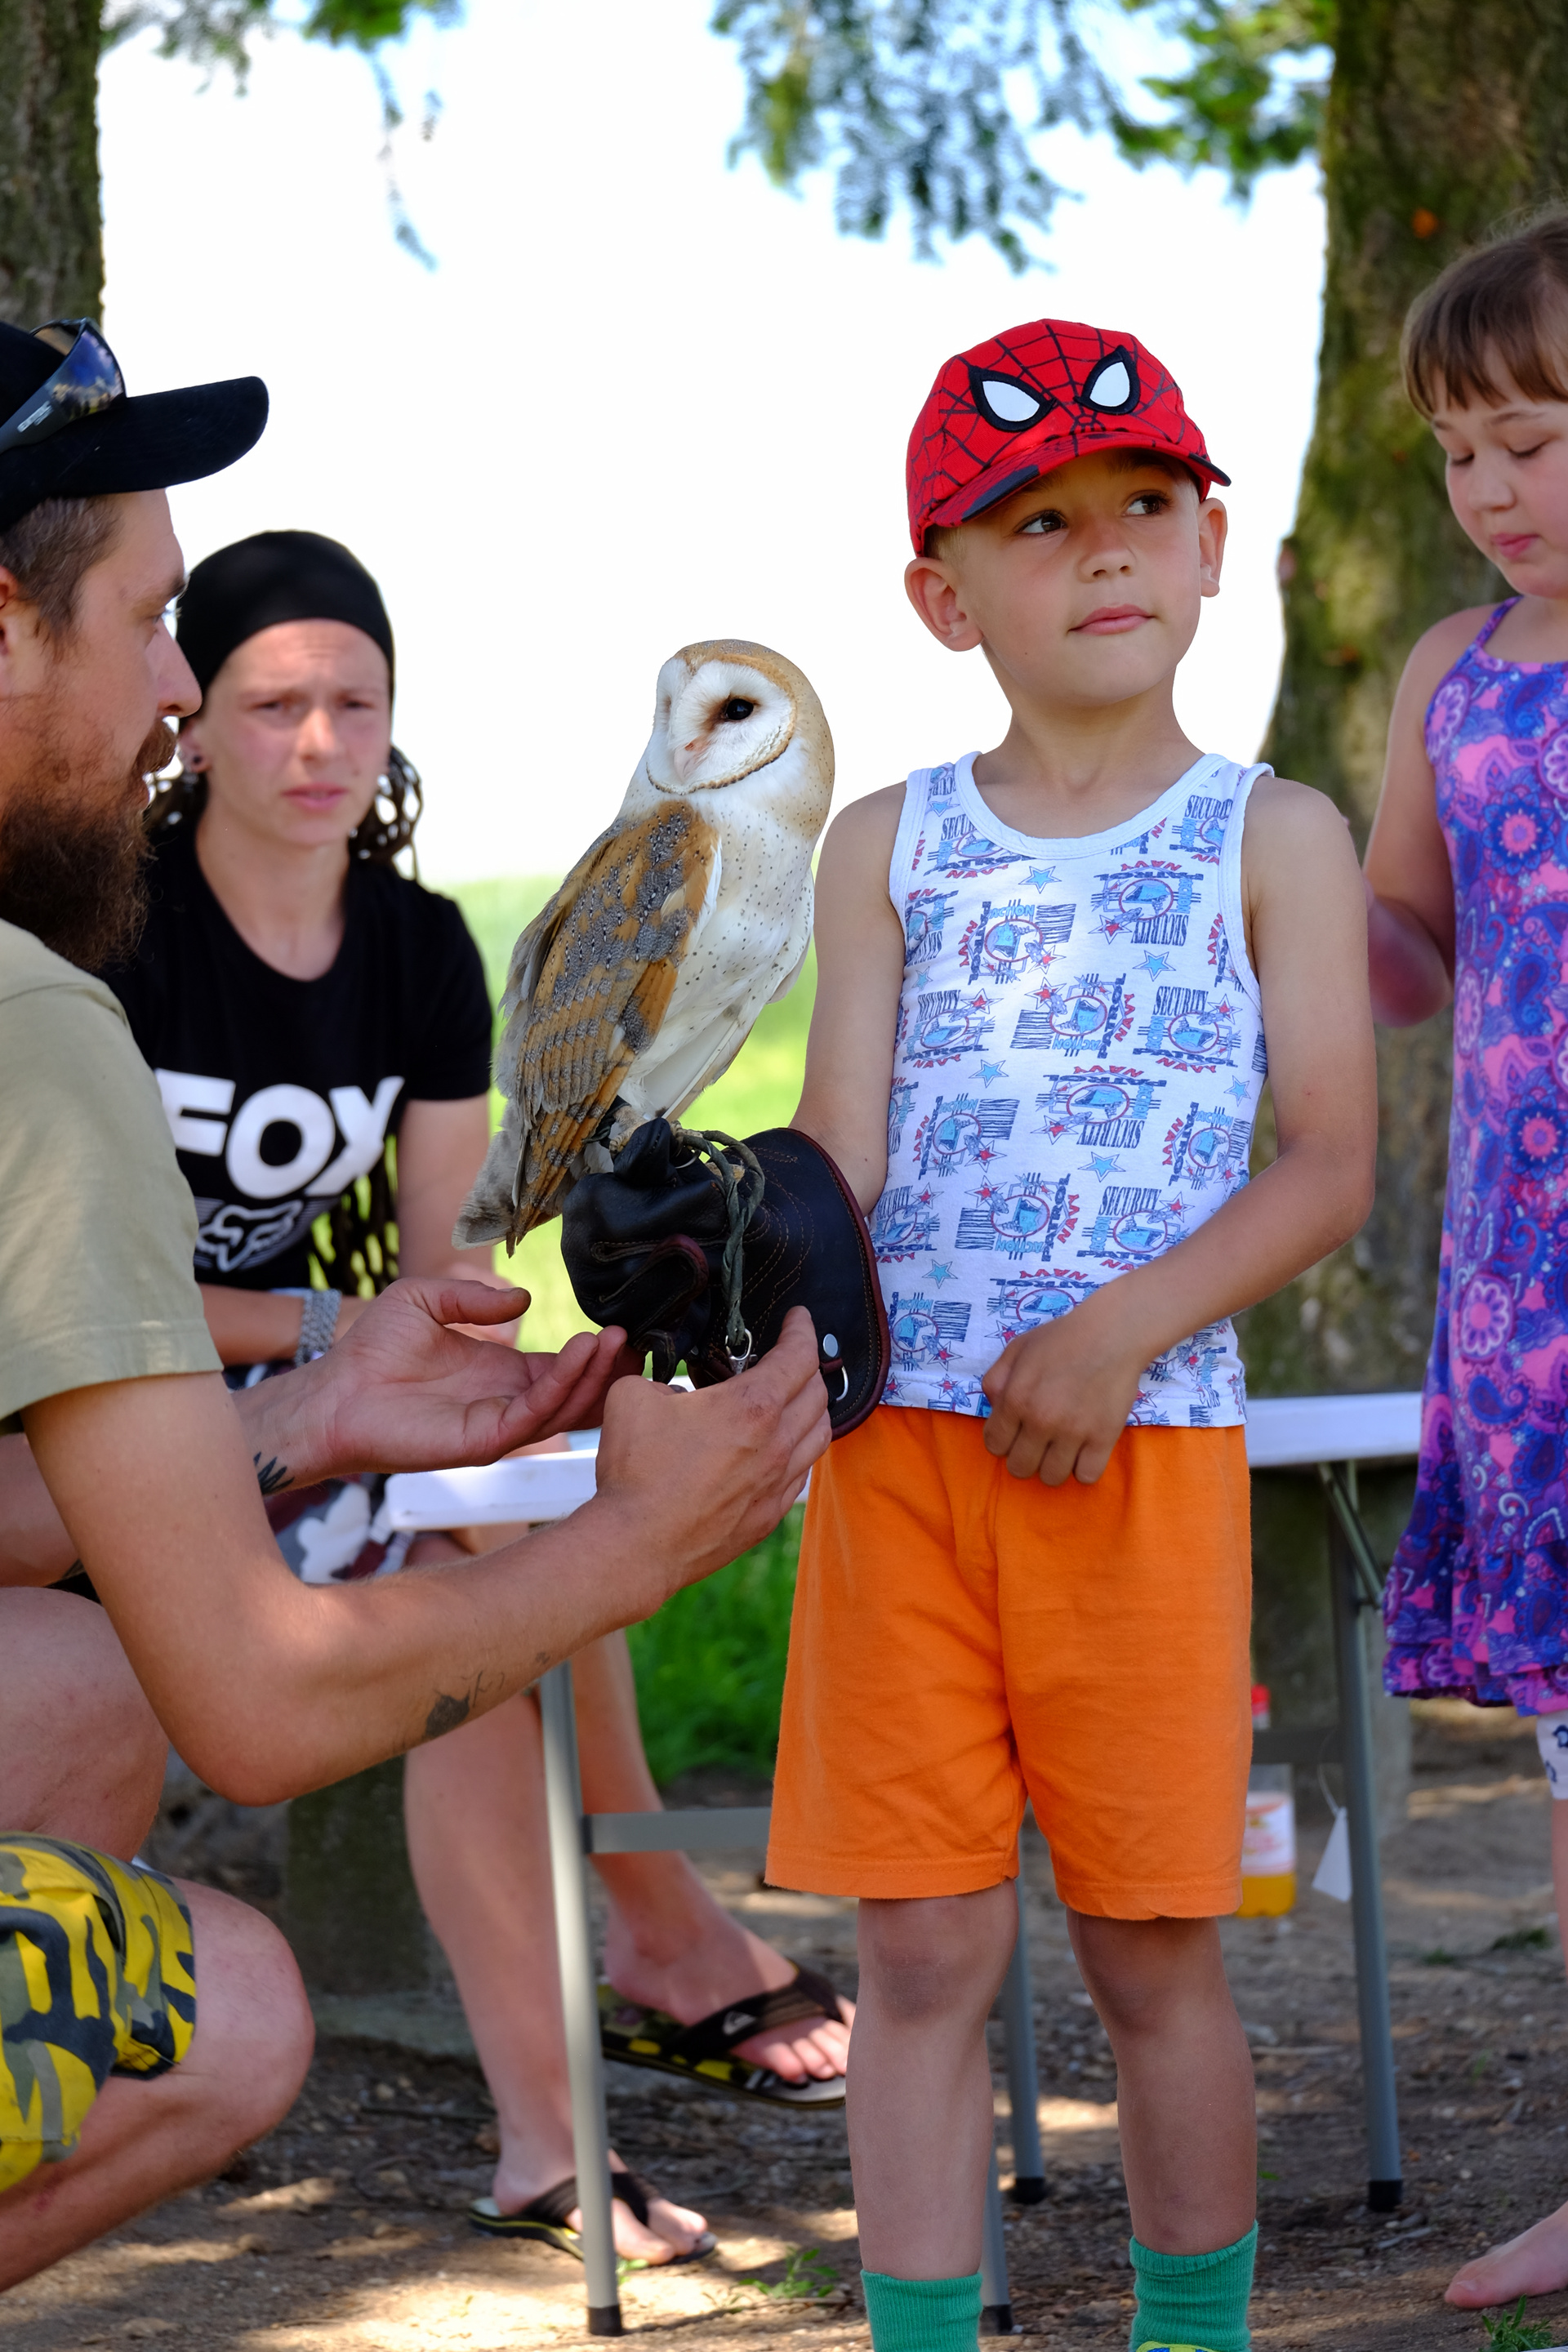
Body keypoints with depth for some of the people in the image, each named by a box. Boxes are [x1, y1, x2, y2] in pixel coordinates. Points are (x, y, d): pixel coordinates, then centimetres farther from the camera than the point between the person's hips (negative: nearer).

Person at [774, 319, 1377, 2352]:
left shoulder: (1271, 838, 5)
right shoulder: (892, 848, 11)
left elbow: (1333, 1169, -2)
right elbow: (842, 1151, 4)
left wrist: (1125, 1331, -15)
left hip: (1144, 1444, -2)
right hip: (899, 1437, 2)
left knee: (1151, 1947, 4)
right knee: (923, 1945, 2)